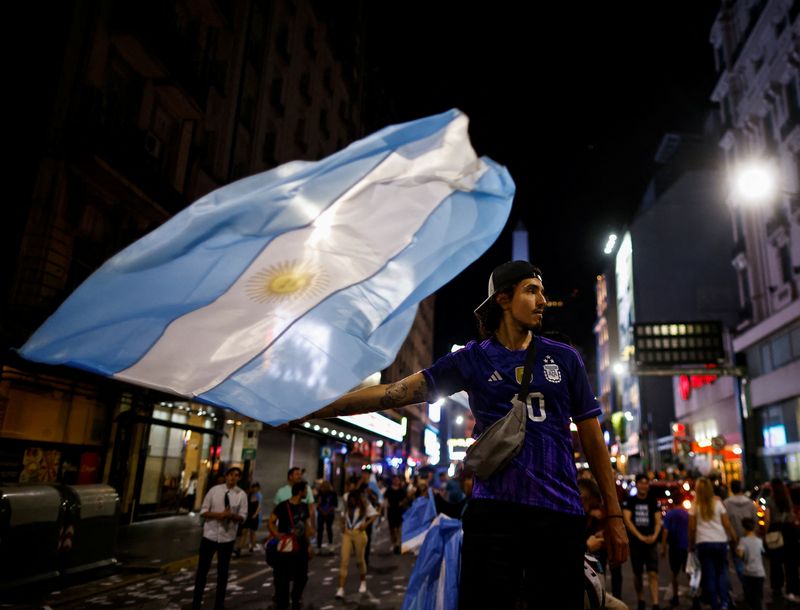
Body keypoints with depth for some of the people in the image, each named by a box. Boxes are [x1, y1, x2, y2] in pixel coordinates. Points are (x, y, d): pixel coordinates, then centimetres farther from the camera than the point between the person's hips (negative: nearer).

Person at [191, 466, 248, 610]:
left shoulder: (241, 494, -6)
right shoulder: (214, 490, -6)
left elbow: (243, 517, -5)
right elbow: (203, 511, -5)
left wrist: (231, 515, -25)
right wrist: (218, 514, -22)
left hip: (227, 538, 0)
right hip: (210, 535, 0)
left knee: (223, 572, 12)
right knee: (202, 570, 8)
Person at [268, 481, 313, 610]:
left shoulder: (304, 506, 5)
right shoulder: (283, 506, -15)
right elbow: (270, 523, -14)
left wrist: (309, 545, 11)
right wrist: (277, 535, -30)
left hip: (301, 547, 6)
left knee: (302, 577, 14)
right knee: (282, 579, 0)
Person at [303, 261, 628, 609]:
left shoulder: (564, 358, 7)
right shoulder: (472, 360, 2)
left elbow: (593, 440, 11)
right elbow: (396, 393, -4)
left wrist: (614, 514, 6)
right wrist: (309, 409, -10)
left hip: (560, 512, 2)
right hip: (494, 510, -1)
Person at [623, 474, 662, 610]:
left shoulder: (653, 502, 7)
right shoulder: (629, 501, 1)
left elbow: (658, 521, 3)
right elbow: (627, 520, -7)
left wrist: (654, 536, -14)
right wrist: (641, 537, -16)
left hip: (651, 542, 1)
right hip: (635, 542, 0)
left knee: (653, 574, -9)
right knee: (637, 574, 9)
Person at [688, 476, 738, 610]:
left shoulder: (695, 506, 0)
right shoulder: (718, 503, 1)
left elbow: (692, 528, -1)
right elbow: (727, 525, -2)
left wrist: (691, 544, 8)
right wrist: (735, 539, 9)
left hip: (703, 543, -1)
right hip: (720, 541, 1)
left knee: (709, 575, 6)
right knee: (722, 572, 13)